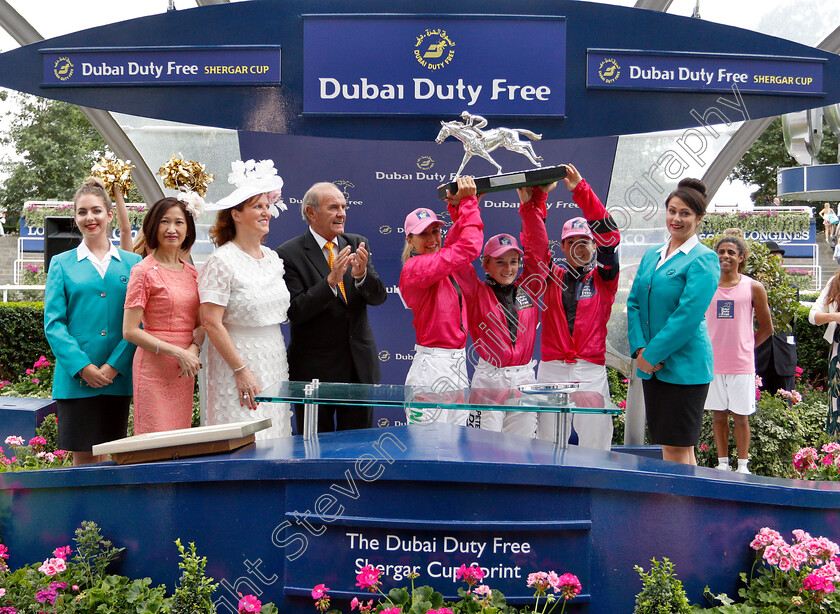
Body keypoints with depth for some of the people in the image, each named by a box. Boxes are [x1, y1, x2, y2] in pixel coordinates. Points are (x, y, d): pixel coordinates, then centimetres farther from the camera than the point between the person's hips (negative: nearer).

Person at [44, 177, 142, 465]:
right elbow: (54, 323, 1)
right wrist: (83, 367, -11)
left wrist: (113, 366, -10)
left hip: (119, 376, 1)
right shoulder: (62, 264, 7)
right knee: (82, 457, 2)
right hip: (75, 377, -1)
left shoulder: (132, 263, 9)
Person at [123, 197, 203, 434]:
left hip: (185, 370, 6)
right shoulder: (144, 271, -7)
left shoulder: (191, 272, 11)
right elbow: (130, 331, -10)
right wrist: (177, 352, -15)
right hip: (154, 367, -6)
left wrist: (194, 349, -6)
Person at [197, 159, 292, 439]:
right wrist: (241, 370, -17)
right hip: (238, 362, -7)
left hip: (275, 364, 7)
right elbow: (211, 322, -16)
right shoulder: (222, 262, -11)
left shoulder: (272, 258, 11)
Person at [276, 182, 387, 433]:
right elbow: (295, 312, -15)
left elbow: (379, 296, 0)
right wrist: (331, 280, -26)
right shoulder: (289, 253, -9)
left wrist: (361, 275, -21)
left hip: (360, 365, 4)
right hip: (315, 369, -4)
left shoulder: (358, 244, 6)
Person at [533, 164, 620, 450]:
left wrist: (581, 190, -14)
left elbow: (609, 236, -6)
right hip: (551, 370, 2)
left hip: (591, 370, -1)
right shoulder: (552, 277, 12)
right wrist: (535, 199, -12)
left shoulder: (604, 279, 7)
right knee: (547, 444, 4)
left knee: (594, 447, -1)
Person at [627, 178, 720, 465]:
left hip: (684, 364, -6)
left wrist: (652, 354, -15)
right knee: (668, 445, 12)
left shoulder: (703, 259, -7)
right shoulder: (651, 255, 15)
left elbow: (689, 315, -15)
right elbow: (634, 303, 11)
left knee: (678, 448, -2)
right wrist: (640, 349, -4)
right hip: (650, 364, 6)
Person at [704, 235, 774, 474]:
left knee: (740, 416, 5)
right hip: (712, 363, 2)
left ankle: (742, 466, 16)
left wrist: (743, 346, 3)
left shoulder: (753, 288, -1)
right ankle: (722, 464, 20)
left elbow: (767, 329, 7)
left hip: (741, 364, -2)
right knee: (719, 415, 9)